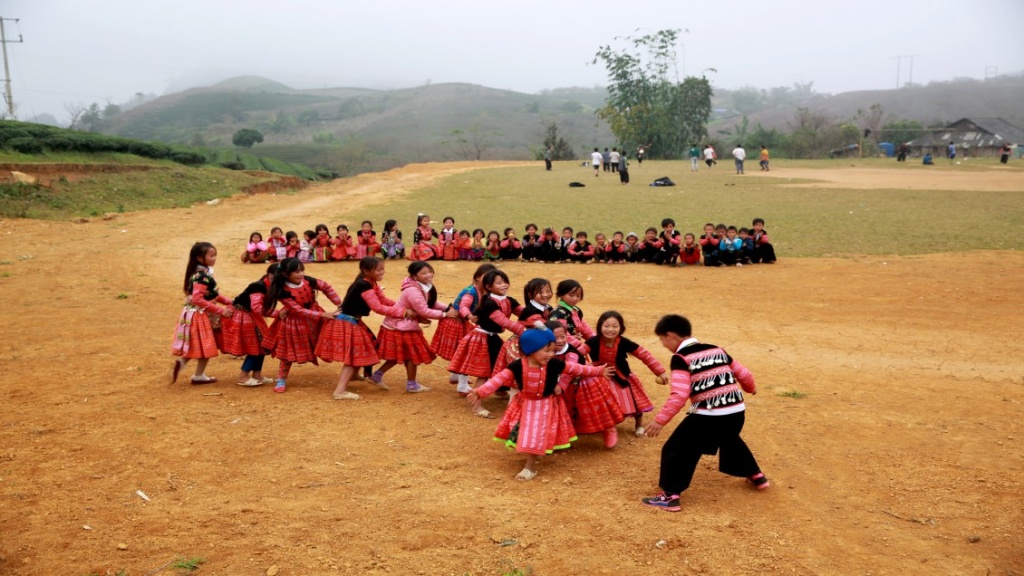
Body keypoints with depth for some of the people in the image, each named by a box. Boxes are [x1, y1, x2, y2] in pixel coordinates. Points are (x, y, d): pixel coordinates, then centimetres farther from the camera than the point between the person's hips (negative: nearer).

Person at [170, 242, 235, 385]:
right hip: (200, 315, -9)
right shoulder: (201, 276, -23)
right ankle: (199, 376, 17)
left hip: (198, 314, 9)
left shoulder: (204, 272, 7)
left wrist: (227, 301, 4)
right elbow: (198, 299, -28)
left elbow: (211, 294, 16)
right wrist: (221, 310, -26)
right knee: (205, 346, 5)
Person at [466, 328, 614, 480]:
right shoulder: (518, 366, -23)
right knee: (525, 434, 12)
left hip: (547, 406, -1)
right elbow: (499, 379, -29)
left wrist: (599, 371, 3)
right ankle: (531, 458, 41)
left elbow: (576, 368, -5)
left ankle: (531, 467, 15)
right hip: (524, 404, 1)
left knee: (536, 435, -1)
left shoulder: (554, 364, -18)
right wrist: (480, 392, -42)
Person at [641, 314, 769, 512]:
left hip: (707, 416, -7)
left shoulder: (680, 358, -7)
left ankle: (670, 496, 5)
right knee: (730, 440, 37)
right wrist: (750, 389, 42)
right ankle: (756, 475, 50)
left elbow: (679, 395, -17)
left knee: (676, 450, 6)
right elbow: (744, 374, 20)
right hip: (737, 412, 8)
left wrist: (660, 420, -14)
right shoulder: (717, 350, 13)